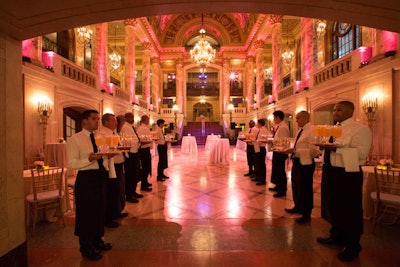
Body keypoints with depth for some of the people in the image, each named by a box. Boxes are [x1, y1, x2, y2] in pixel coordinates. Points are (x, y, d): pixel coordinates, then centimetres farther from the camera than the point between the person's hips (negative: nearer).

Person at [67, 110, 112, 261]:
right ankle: (86, 247, 28)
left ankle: (97, 240, 38)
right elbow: (72, 163, -15)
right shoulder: (75, 139, -9)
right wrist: (89, 159, -29)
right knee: (86, 213, 7)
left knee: (100, 210, 17)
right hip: (86, 178, -6)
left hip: (100, 176, 6)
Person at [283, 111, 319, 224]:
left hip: (305, 163, -9)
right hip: (297, 162, 9)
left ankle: (306, 215, 24)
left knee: (305, 189, 5)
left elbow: (312, 150, -24)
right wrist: (291, 150, 3)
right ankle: (297, 207, 44)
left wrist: (294, 151, -27)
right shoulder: (300, 130, 11)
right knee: (295, 186, 22)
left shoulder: (311, 131, -17)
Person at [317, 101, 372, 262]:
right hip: (330, 172, 8)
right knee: (333, 207, 20)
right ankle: (336, 236, 41)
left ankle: (352, 247, 27)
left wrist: (335, 148, -30)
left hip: (347, 175, -8)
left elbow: (361, 153, -22)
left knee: (349, 211, 7)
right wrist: (323, 146, 0)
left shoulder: (360, 129, -12)